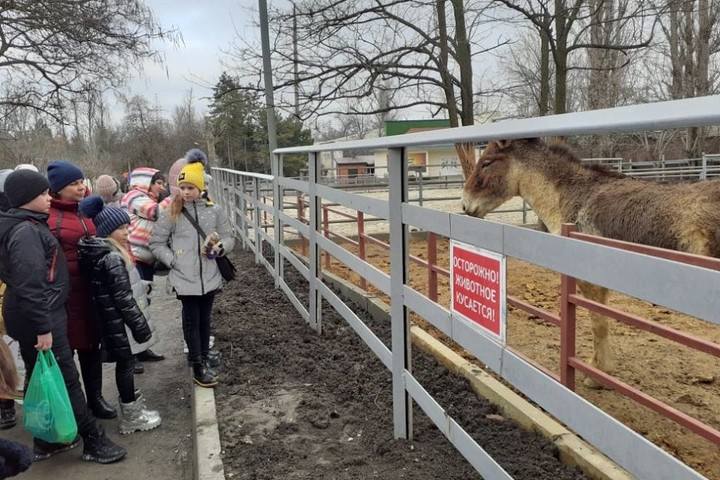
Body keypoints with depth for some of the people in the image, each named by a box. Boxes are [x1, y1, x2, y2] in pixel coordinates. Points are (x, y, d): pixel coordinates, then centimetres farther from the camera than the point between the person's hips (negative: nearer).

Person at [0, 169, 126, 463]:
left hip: (32, 318, 10)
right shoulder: (26, 232, -20)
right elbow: (30, 286, -25)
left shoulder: (26, 226, 11)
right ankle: (94, 441, 9)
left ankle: (46, 441, 29)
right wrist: (43, 327, -23)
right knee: (66, 380, -2)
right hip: (38, 320, -10)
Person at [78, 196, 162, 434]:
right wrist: (139, 324, -18)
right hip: (120, 322, -10)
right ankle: (131, 416, 14)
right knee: (126, 364, 2)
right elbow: (123, 298, -24)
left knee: (125, 363, 19)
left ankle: (132, 406, 34)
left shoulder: (103, 253, 8)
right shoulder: (113, 258, -23)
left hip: (111, 320, 10)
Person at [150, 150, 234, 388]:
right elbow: (156, 243, 2)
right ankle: (198, 365, 15)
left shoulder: (214, 211, 0)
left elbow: (228, 237, 7)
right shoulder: (171, 213, -4)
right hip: (185, 277, -2)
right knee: (191, 319, 5)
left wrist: (220, 247, -13)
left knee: (204, 317, 17)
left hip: (209, 276, 2)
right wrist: (173, 260, -9)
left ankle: (204, 353, 37)